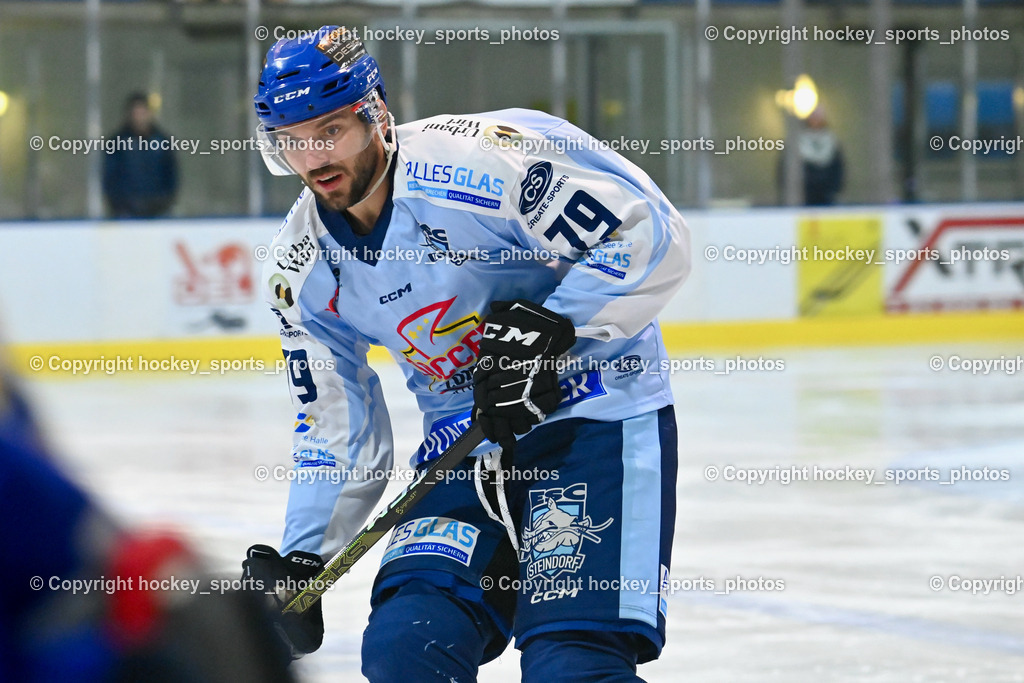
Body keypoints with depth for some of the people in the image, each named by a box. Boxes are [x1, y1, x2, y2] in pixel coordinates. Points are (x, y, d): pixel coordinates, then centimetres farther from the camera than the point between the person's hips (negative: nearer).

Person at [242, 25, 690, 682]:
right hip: (467, 444, 6)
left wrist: (547, 327, -25)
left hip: (598, 415, -6)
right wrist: (298, 564, 6)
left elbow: (653, 235, -19)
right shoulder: (300, 270, 2)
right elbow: (336, 427, 12)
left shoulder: (479, 157, -20)